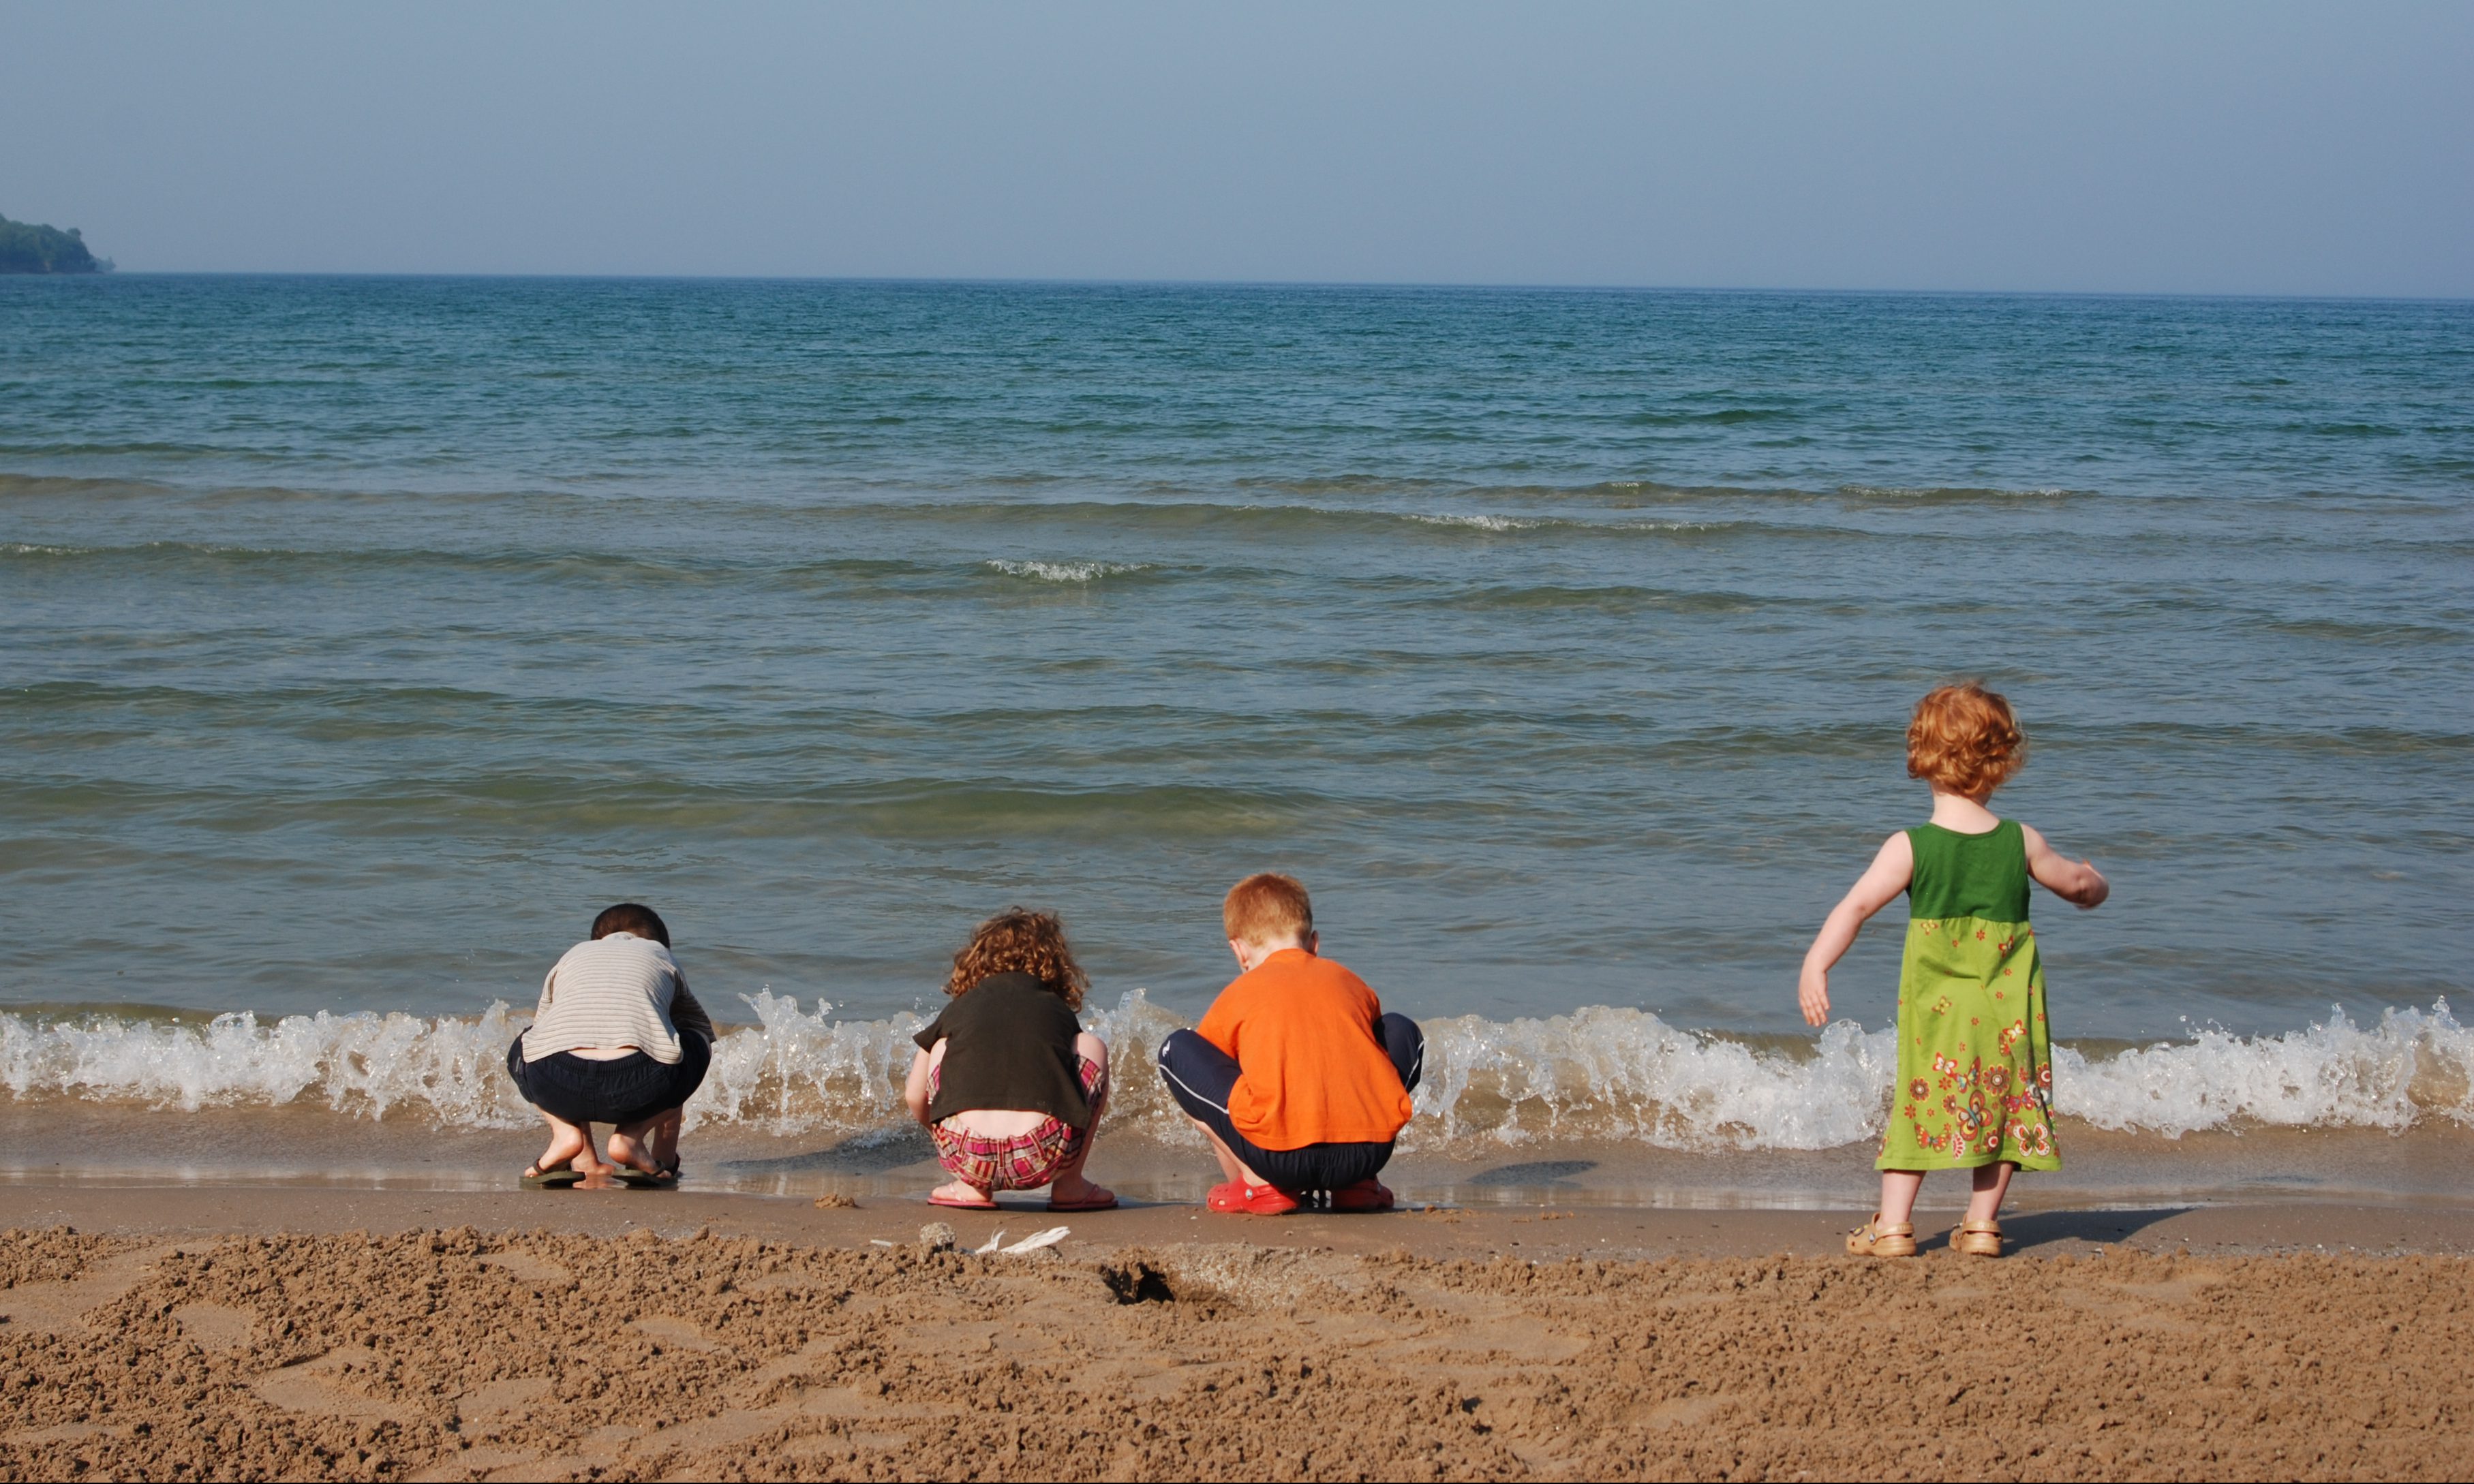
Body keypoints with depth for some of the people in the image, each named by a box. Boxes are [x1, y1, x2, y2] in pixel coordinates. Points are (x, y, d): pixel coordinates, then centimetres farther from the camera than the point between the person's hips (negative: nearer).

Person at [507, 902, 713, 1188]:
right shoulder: (661, 956, 34)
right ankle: (632, 1136, 12)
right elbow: (703, 1028, 46)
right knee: (699, 1042, 33)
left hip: (556, 1084, 2)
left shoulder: (572, 957, 36)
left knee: (524, 1052, 39)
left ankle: (566, 1132, 11)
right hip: (640, 1084, -2)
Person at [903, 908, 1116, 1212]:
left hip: (966, 1155, 1)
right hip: (1043, 1159, -1)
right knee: (1092, 1046, 25)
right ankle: (1069, 1185, 22)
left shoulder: (959, 1008, 24)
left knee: (941, 1047, 30)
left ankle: (971, 1185, 23)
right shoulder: (1058, 1011, 24)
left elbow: (914, 1097, 28)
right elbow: (1097, 1100, 33)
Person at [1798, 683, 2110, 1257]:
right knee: (2004, 1108, 13)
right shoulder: (2022, 844, 1)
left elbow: (1854, 907, -15)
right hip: (2008, 1012, 2)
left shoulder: (1909, 848, -8)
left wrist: (1815, 968, -17)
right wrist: (2092, 885, 41)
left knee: (1919, 1105, 6)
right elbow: (2076, 882, 18)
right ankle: (1982, 1222, 14)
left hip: (1937, 1010, -2)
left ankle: (1893, 1223, 3)